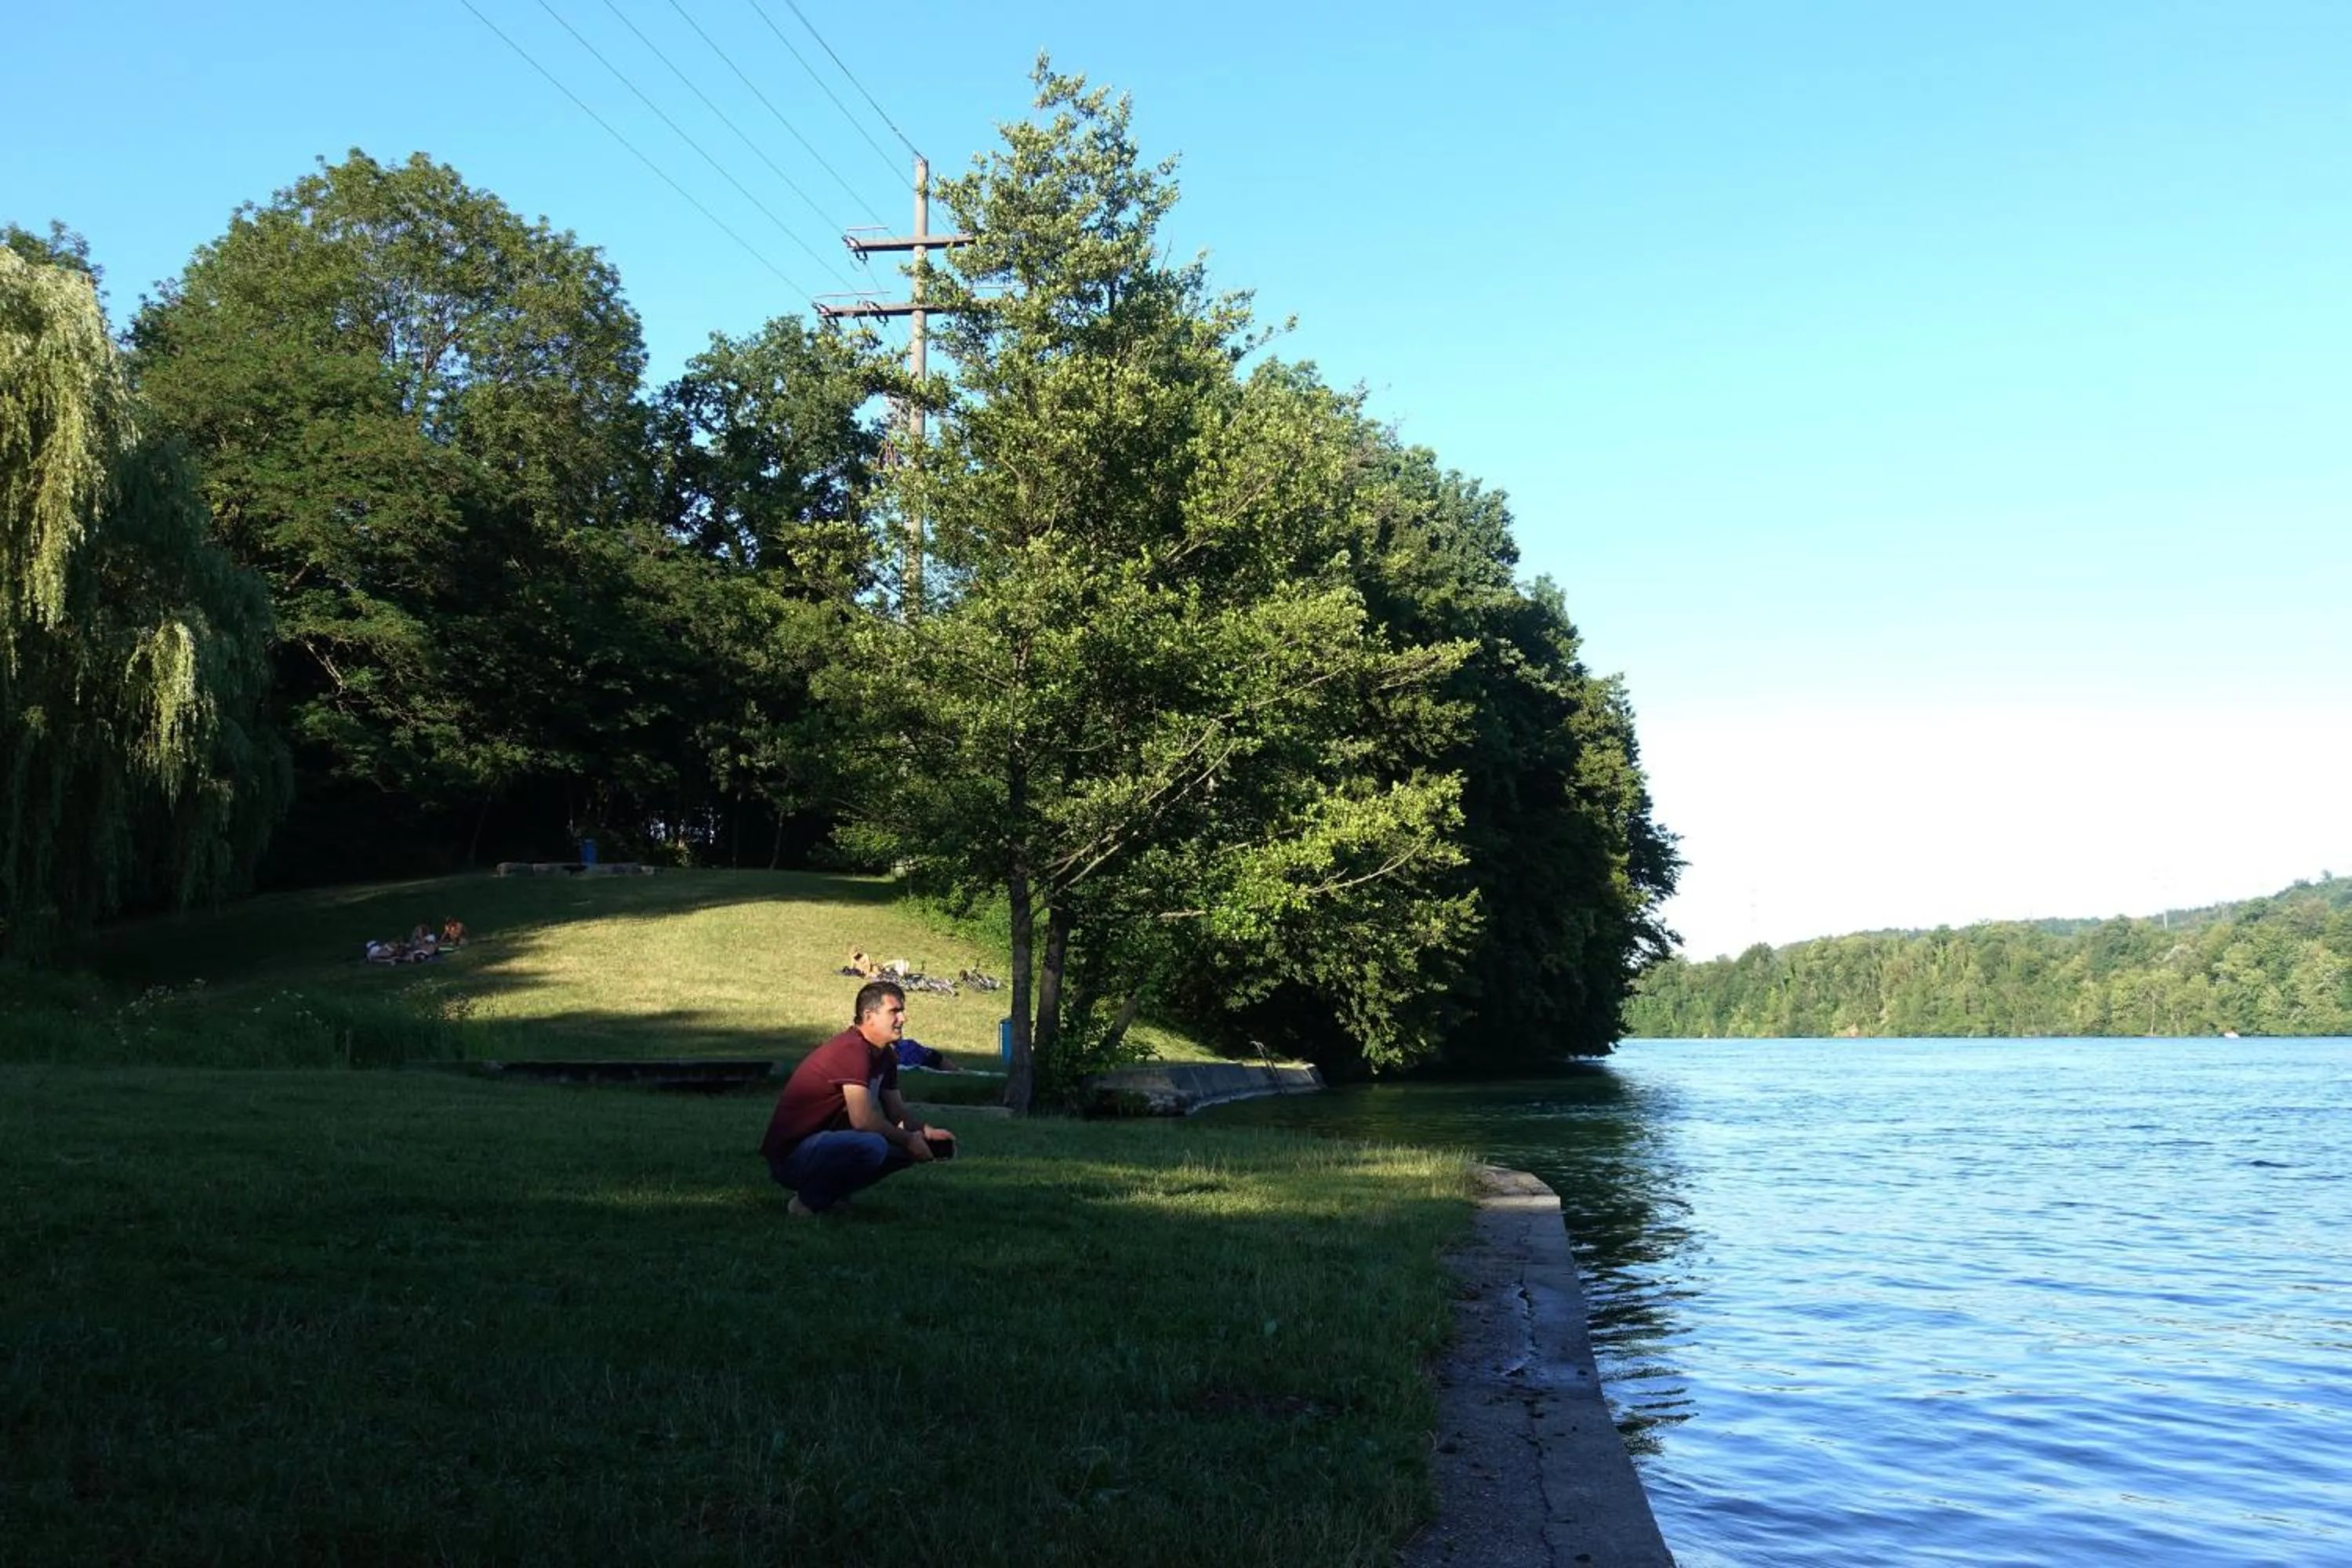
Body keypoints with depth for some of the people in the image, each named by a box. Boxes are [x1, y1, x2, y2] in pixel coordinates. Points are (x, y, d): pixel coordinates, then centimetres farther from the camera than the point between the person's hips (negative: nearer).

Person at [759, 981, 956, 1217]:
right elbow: (863, 1120, -28)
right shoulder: (852, 1049, -22)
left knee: (910, 1144, 7)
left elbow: (897, 1113, 14)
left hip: (826, 1145, 10)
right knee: (872, 1146, -34)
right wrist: (909, 1139, -14)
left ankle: (832, 1190, 7)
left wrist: (926, 1132, -6)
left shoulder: (885, 1055, 8)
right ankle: (809, 1201, -12)